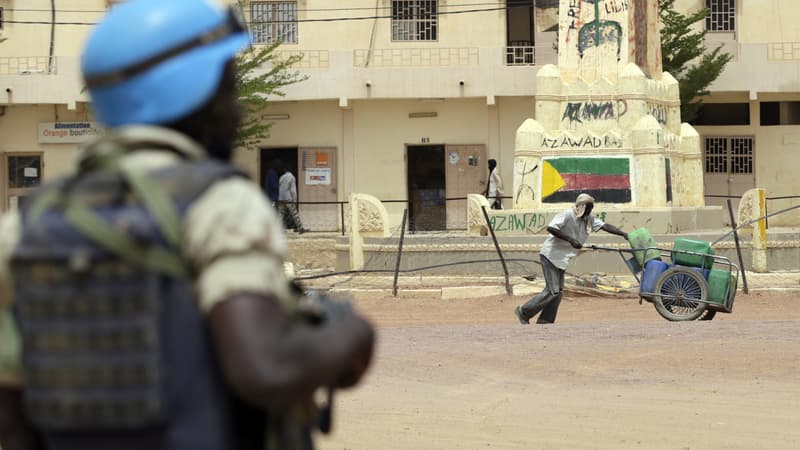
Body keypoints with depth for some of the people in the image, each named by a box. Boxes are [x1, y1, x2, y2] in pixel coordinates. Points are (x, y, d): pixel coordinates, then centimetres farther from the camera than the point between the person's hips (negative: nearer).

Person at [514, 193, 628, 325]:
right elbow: (551, 228, -26)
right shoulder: (567, 215, -17)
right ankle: (523, 311, -4)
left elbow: (605, 226, 3)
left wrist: (624, 234, -8)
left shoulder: (589, 219, 8)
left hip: (561, 259, 9)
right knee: (552, 291, -13)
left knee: (558, 291, 6)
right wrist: (570, 240, -30)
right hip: (550, 255, -9)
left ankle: (545, 320, 11)